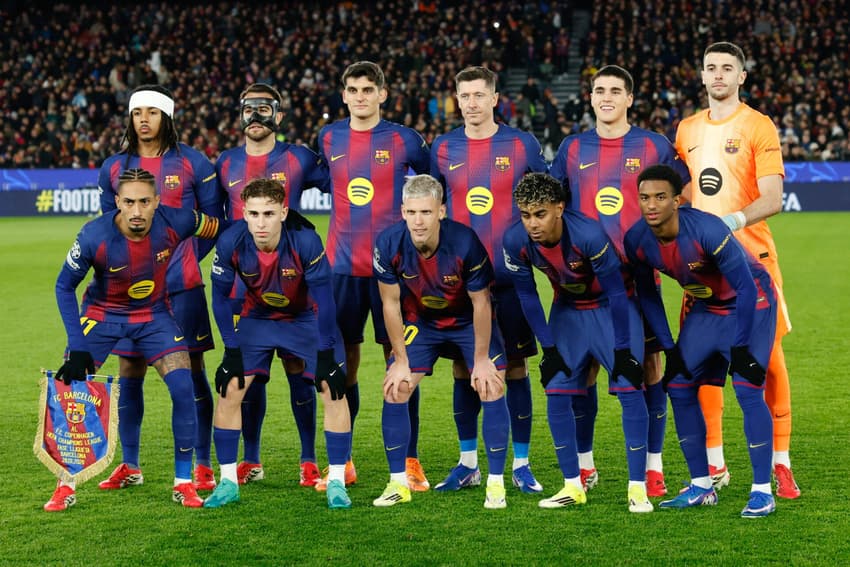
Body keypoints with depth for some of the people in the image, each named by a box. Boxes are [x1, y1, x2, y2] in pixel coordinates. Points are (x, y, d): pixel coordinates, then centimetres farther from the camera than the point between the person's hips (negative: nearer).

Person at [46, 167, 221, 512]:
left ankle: (183, 483, 2)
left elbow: (217, 228, -3)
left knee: (183, 389, -13)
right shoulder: (94, 237, -28)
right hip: (102, 314, -1)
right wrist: (77, 347, -19)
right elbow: (64, 287, -14)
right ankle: (66, 486, 8)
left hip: (154, 314, 1)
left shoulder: (175, 223, -25)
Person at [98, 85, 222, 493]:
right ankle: (129, 466, 15)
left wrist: (188, 258, 1)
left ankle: (202, 466, 6)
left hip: (181, 286, -3)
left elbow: (213, 218, 6)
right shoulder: (114, 169, 9)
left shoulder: (192, 163, 1)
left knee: (190, 371, -1)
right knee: (128, 374, 4)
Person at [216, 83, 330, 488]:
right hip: (241, 285, 3)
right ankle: (250, 461, 16)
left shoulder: (298, 159, 1)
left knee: (297, 368, -1)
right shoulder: (226, 164, 10)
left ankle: (309, 461, 7)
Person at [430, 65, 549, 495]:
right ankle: (467, 462, 17)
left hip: (510, 276, -2)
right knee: (463, 368, 6)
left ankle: (521, 465, 10)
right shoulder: (443, 149, 6)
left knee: (515, 367, 1)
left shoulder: (521, 145, 0)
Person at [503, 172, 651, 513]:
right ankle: (573, 487, 8)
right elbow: (527, 296, -6)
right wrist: (548, 348, -5)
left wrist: (622, 350, -19)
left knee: (629, 389, -14)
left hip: (611, 307, -4)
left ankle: (638, 488, -9)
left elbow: (616, 293, -24)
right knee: (556, 392, -4)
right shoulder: (515, 242, -22)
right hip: (568, 309, 4)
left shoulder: (589, 235, -35)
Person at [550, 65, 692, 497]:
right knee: (582, 368, 3)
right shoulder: (572, 148, 8)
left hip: (639, 275, -1)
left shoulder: (654, 146, 3)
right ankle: (584, 466, 15)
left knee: (650, 365, -1)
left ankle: (653, 468, 7)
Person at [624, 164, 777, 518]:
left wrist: (740, 348, -23)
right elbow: (647, 294, 0)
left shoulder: (707, 230, -34)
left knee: (748, 392, -16)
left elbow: (746, 287, -26)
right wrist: (669, 348, -3)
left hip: (751, 303, -6)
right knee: (680, 388, 0)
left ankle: (762, 491, -8)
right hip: (706, 308, 6)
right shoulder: (637, 241, -16)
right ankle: (701, 487, 10)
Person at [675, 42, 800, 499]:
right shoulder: (687, 129, 12)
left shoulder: (758, 127, -4)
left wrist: (735, 220, -30)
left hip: (750, 256, -5)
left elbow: (773, 198, -14)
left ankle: (780, 463, 5)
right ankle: (714, 466, 13)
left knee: (767, 355, -3)